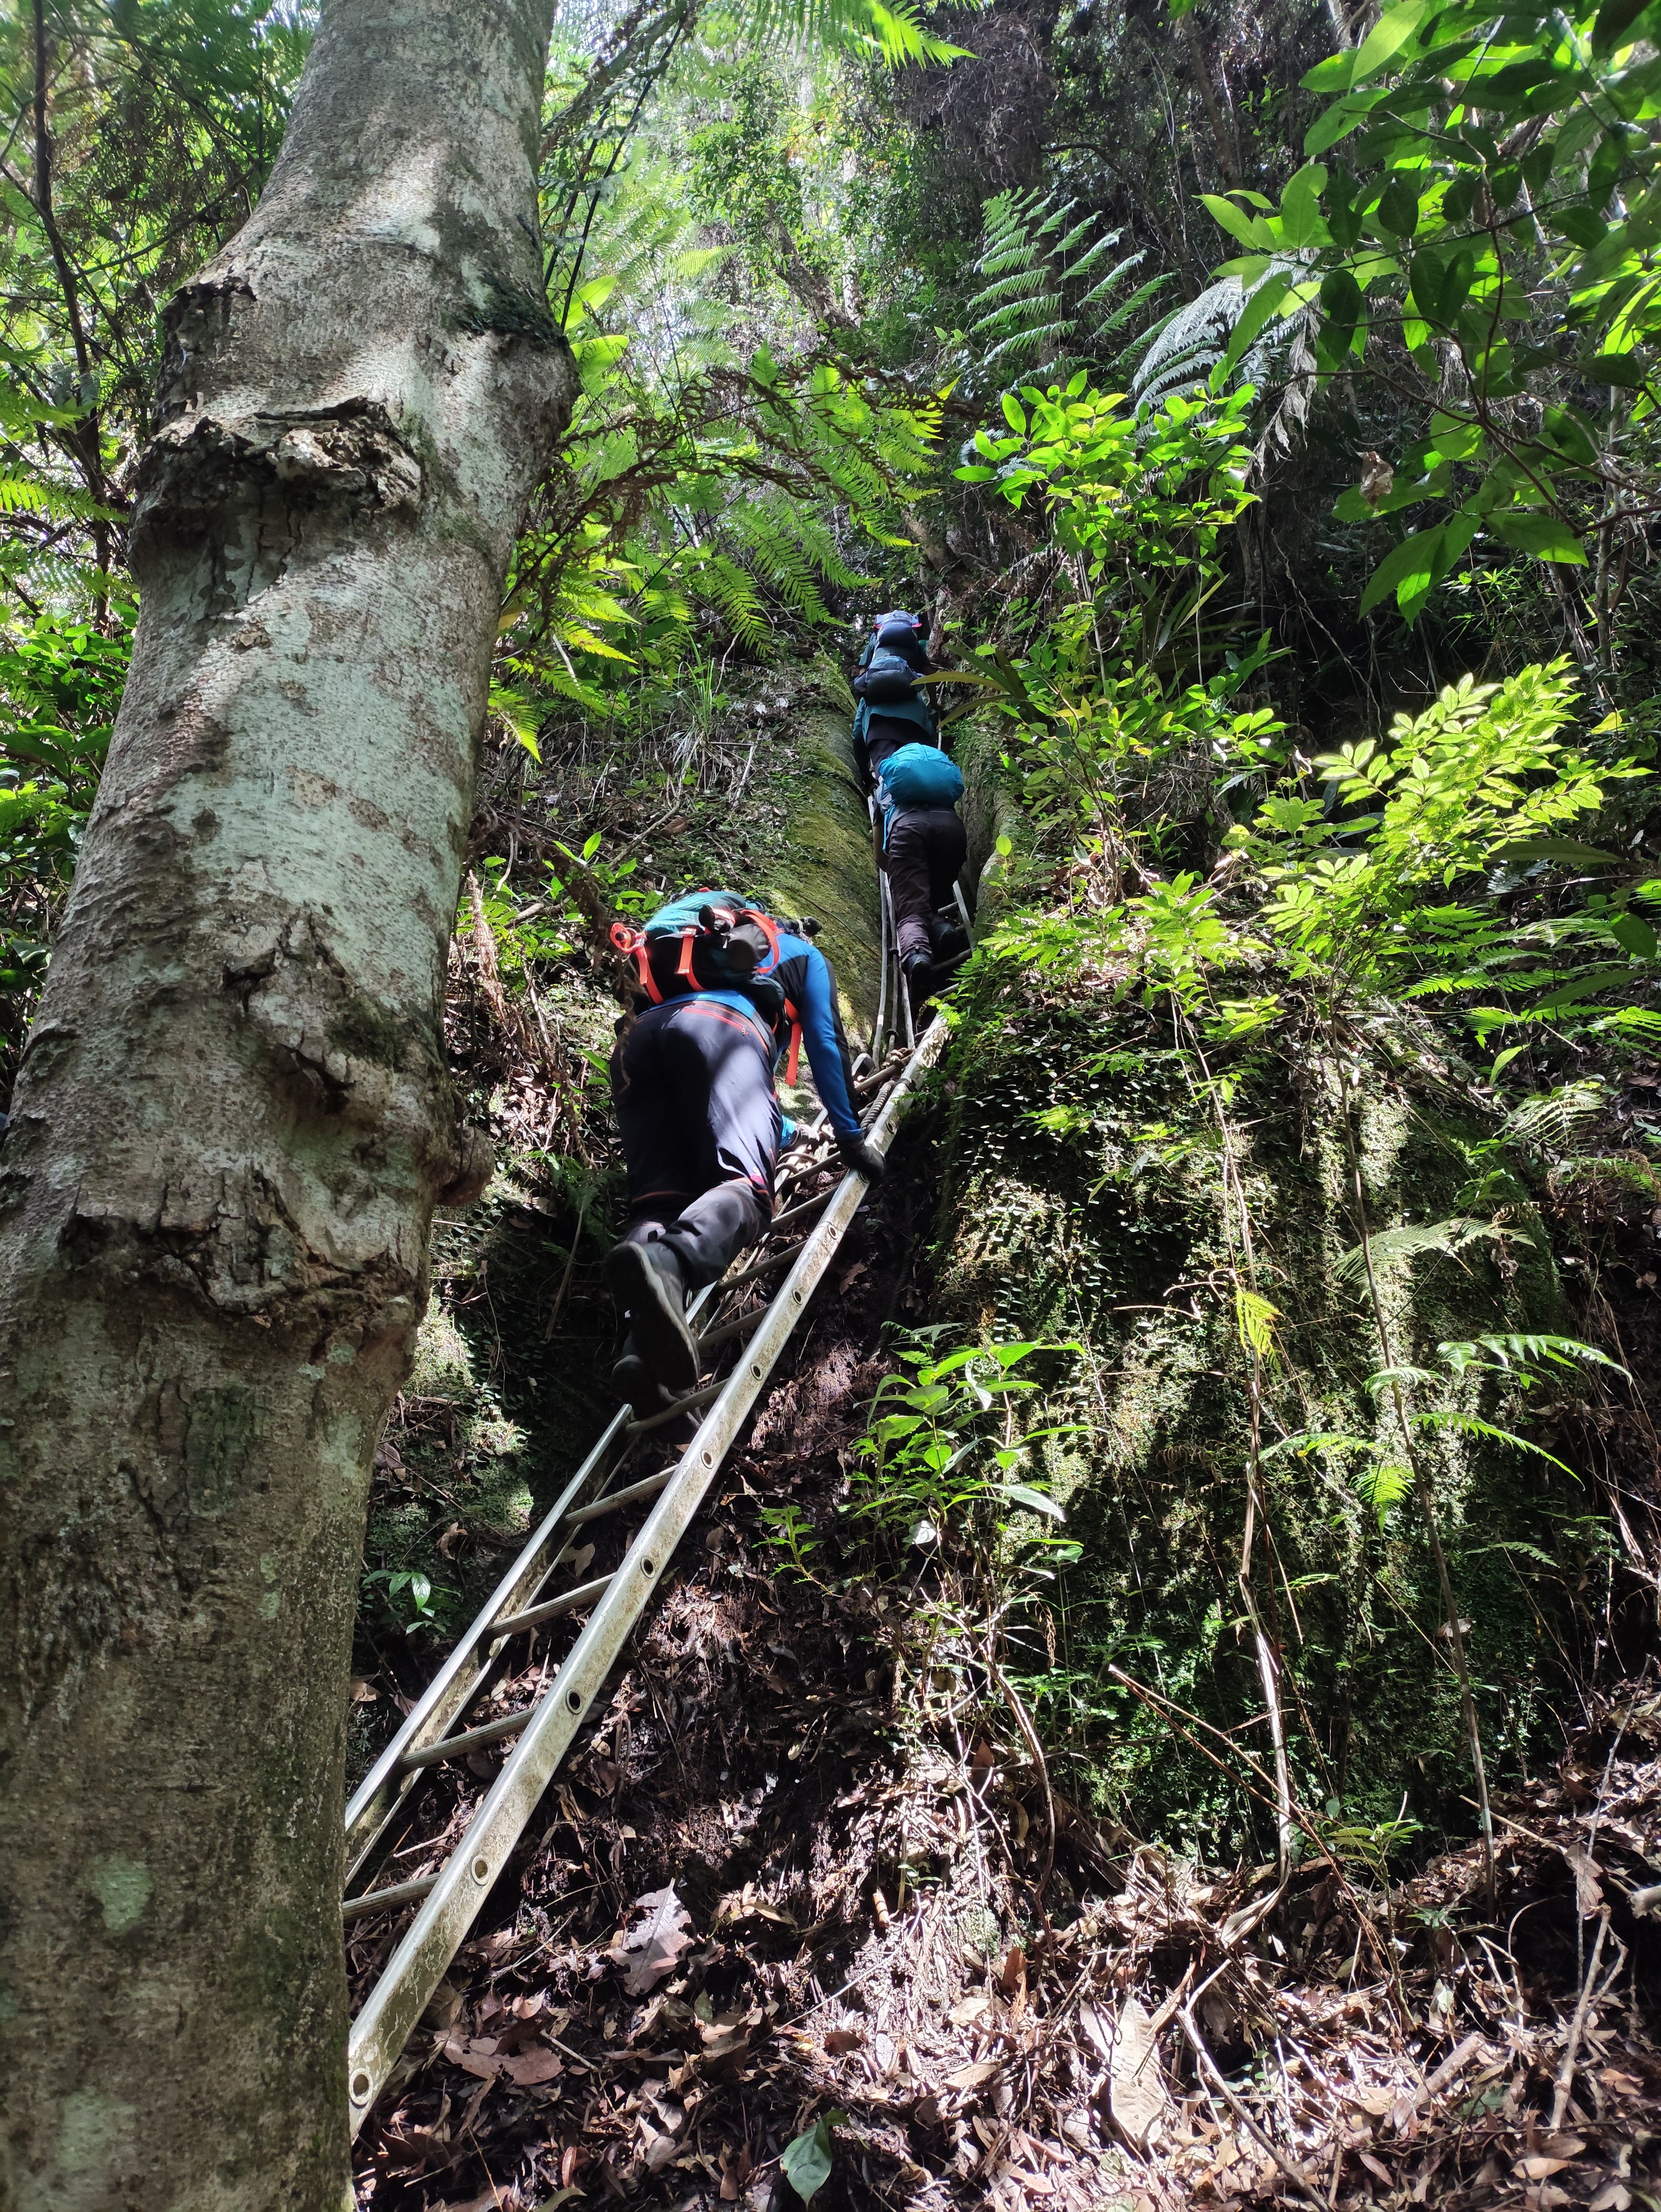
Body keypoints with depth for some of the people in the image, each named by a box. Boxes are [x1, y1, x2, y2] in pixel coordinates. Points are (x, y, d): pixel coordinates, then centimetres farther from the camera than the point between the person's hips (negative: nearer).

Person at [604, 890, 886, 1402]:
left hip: (639, 1037, 6)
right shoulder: (804, 953, 35)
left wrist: (773, 1126, 64)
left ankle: (644, 1340, -39)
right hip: (720, 1027, -5)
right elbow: (826, 1044, 27)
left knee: (660, 1194, -10)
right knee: (742, 1182, -24)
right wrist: (850, 1135, 33)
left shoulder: (709, 944, 49)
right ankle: (666, 1263, -59)